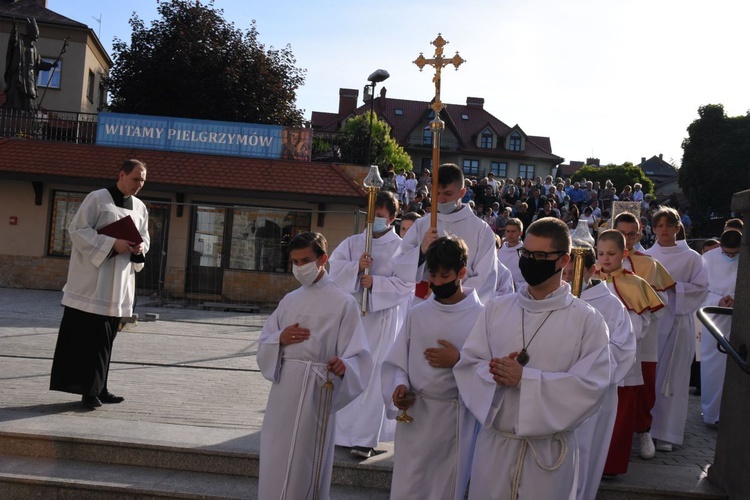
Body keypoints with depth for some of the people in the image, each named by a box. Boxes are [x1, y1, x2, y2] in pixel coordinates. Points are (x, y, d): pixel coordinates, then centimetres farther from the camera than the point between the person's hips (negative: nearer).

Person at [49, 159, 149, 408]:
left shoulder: (140, 208, 13)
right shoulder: (97, 198, -5)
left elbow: (144, 238, 18)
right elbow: (77, 229, -10)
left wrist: (140, 248, -6)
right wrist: (112, 243, -20)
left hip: (119, 283, 6)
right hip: (92, 279, -6)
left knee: (105, 337, 9)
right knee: (89, 335, -6)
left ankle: (97, 388, 16)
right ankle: (90, 389, 0)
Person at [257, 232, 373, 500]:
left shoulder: (343, 303, -5)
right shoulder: (289, 300, 12)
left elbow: (358, 356, -10)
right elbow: (263, 346, 14)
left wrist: (343, 365, -32)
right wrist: (280, 339, -7)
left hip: (317, 391, -5)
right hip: (283, 389, 5)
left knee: (305, 465, 3)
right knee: (274, 463, 9)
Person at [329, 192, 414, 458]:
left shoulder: (401, 248, -2)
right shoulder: (352, 242, 9)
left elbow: (407, 284, -10)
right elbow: (333, 268, -1)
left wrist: (375, 282, -19)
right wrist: (356, 267, -17)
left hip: (382, 319, -4)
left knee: (373, 376, -2)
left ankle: (366, 437, 5)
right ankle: (342, 428, 22)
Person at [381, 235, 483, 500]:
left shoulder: (480, 317, -6)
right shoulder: (417, 314, 4)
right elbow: (395, 362, 6)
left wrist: (458, 360, -17)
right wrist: (399, 385, -12)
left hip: (457, 420, -2)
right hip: (414, 415, 3)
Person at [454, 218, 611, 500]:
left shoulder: (587, 320, -7)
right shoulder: (496, 309, 4)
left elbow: (591, 385, -15)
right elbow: (467, 364, 2)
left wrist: (525, 378, -21)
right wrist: (495, 373, -20)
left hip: (549, 449, -3)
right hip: (493, 444, 3)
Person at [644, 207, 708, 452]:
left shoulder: (691, 258, 1)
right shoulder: (646, 256, 9)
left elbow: (701, 288, -4)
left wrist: (673, 286, -15)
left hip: (677, 322, -2)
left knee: (671, 377, -1)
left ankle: (665, 433, 5)